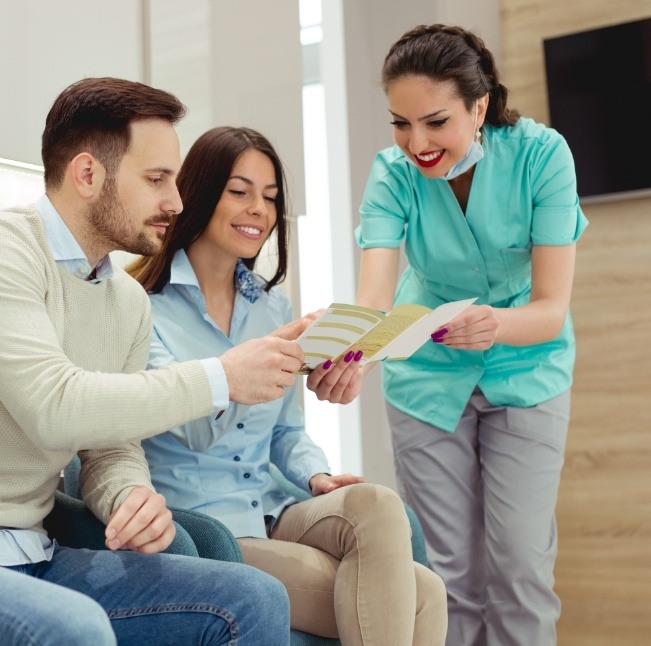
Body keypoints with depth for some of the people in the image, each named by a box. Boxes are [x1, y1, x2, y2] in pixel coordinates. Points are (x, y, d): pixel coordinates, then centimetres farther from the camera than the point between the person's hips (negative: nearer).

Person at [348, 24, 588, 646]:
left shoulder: (540, 155, -22)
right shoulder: (394, 172, -18)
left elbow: (552, 308, -25)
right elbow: (373, 299, -31)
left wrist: (496, 325, -48)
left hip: (526, 371, -1)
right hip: (428, 376, 1)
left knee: (519, 566, -3)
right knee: (450, 570, 4)